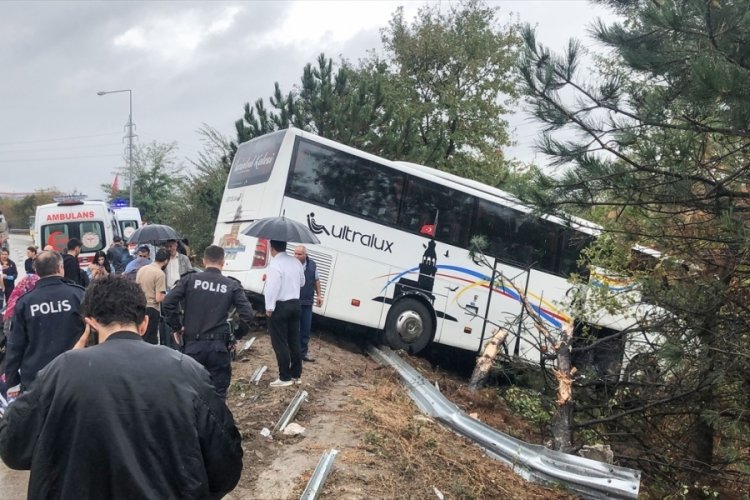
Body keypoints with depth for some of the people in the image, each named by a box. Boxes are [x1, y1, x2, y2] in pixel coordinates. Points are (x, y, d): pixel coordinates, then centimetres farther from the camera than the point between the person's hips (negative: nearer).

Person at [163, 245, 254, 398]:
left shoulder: (189, 280, 1)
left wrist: (176, 327, 4)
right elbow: (247, 314, -6)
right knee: (218, 393, 10)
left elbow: (168, 303, -8)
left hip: (193, 345, 1)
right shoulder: (232, 285, 1)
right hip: (219, 346, 0)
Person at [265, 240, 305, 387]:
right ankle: (296, 374, 19)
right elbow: (302, 282, 18)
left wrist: (269, 308, -13)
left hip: (279, 307, -7)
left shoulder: (275, 265, -18)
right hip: (295, 304, 7)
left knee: (280, 343, 0)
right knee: (294, 341, 13)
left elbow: (272, 288, -20)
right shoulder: (296, 262, 6)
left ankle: (285, 377, 2)